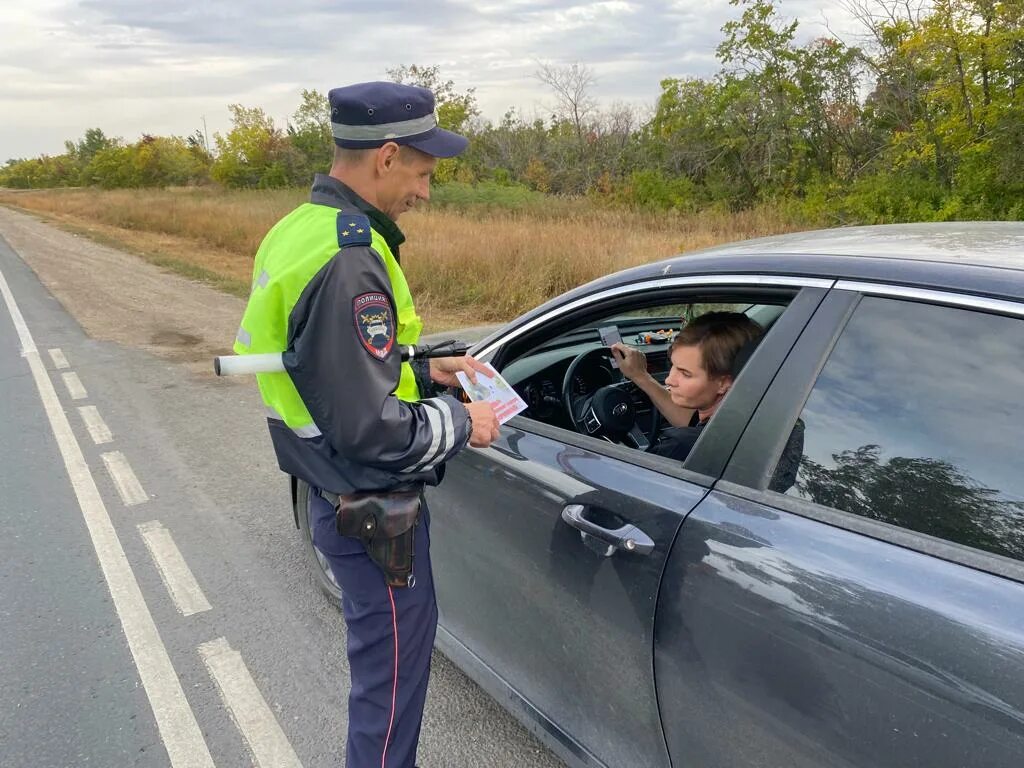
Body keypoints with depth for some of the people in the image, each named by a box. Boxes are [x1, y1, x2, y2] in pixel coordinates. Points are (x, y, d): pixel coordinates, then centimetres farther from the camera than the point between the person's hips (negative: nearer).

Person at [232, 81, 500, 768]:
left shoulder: (303, 229, 5)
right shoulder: (348, 262, -27)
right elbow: (369, 428, -27)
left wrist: (425, 372, 8)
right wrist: (460, 425, -11)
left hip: (337, 495, 10)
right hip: (372, 508, -10)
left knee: (387, 650, 25)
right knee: (393, 663, 8)